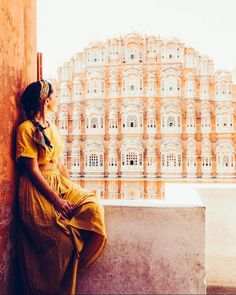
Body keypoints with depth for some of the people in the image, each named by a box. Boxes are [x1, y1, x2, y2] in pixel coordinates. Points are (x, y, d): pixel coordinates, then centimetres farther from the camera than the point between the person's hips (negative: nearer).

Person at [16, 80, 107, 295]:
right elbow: (32, 171, -15)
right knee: (61, 242, -14)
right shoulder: (26, 128, -11)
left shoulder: (53, 128, 14)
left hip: (59, 183, 7)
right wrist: (57, 200, -18)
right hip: (38, 191, -7)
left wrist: (72, 189, 4)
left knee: (93, 206, -14)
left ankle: (76, 261, 3)